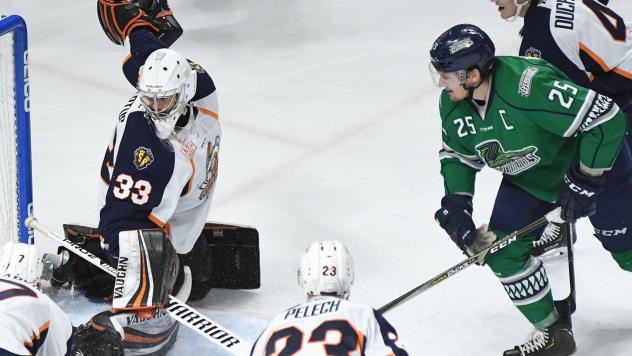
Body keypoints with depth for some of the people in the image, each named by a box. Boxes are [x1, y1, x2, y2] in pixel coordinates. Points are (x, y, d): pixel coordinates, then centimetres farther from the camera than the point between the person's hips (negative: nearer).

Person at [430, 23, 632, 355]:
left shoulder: (530, 85, -39)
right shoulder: (453, 105, -15)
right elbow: (458, 154, 4)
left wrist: (584, 182, -28)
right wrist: (455, 203, -10)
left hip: (597, 158, -6)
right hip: (528, 177, 6)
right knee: (502, 249, -5)